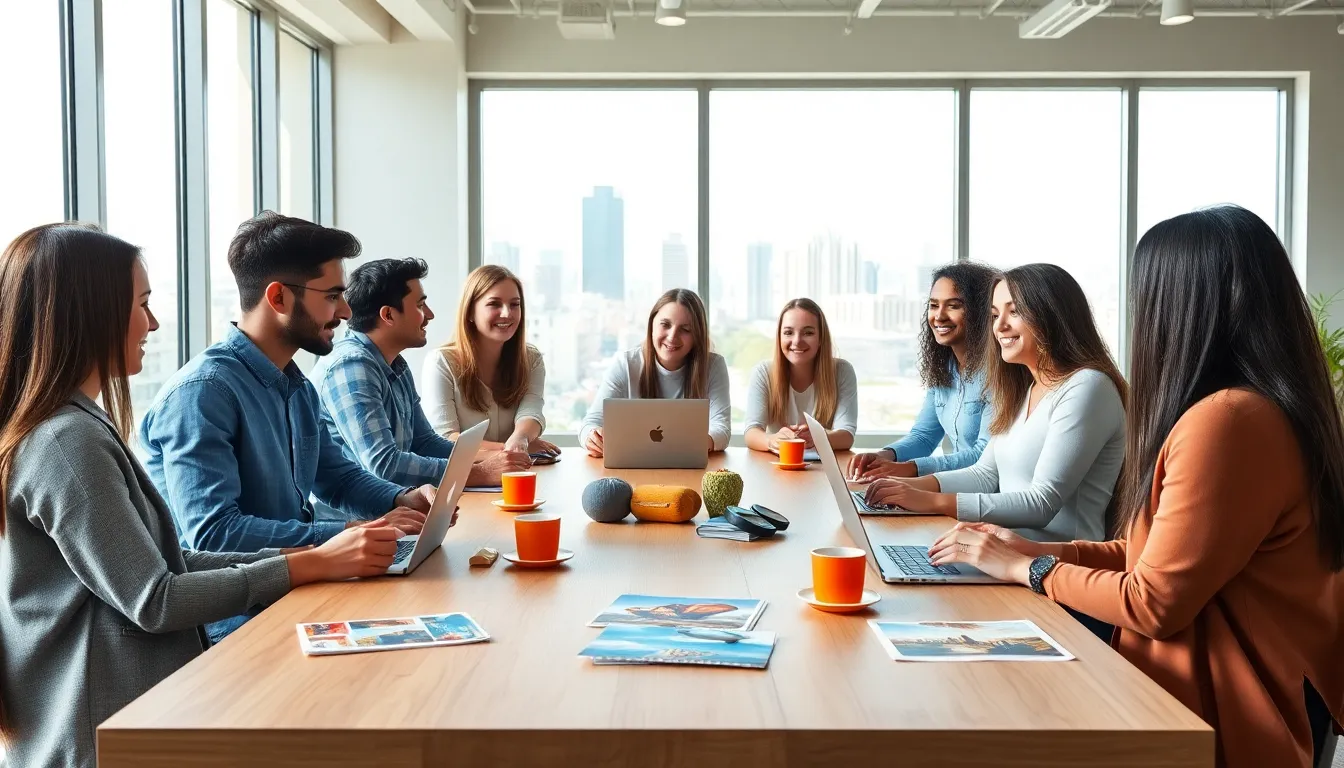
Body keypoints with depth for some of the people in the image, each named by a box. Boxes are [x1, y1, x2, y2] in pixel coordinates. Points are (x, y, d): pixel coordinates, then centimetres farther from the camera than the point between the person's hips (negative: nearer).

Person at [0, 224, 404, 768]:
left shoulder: (73, 428, 12)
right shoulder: (67, 443, -19)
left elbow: (160, 561, 11)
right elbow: (153, 600, -20)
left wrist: (297, 555, 3)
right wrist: (313, 564, -16)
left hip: (128, 708, 9)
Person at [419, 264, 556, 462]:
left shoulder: (531, 360, 7)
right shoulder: (440, 362, -4)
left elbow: (530, 415, -9)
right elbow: (445, 440, -11)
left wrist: (519, 439, -32)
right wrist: (515, 447, -21)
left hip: (516, 472, 3)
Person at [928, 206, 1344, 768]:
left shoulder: (1226, 420, -24)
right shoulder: (1257, 408, 9)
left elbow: (1154, 604, -20)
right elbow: (1162, 554, 13)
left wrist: (1032, 570, -6)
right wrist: (1042, 551, 5)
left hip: (1228, 723, -9)